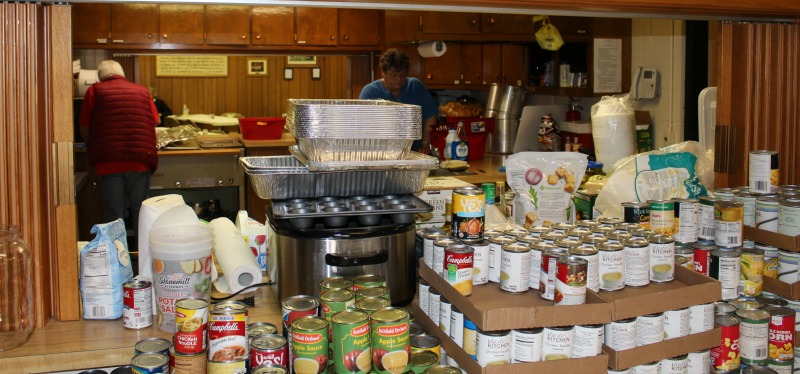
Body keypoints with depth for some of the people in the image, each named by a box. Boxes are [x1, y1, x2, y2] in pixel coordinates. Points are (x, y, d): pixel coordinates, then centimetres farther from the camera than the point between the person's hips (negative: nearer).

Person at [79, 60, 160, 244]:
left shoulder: (94, 91, 7)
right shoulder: (143, 91, 13)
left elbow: (84, 129, 8)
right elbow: (156, 121, 17)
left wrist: (93, 148, 26)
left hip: (109, 161, -2)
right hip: (141, 160, 2)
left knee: (114, 213, 6)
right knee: (140, 211, 11)